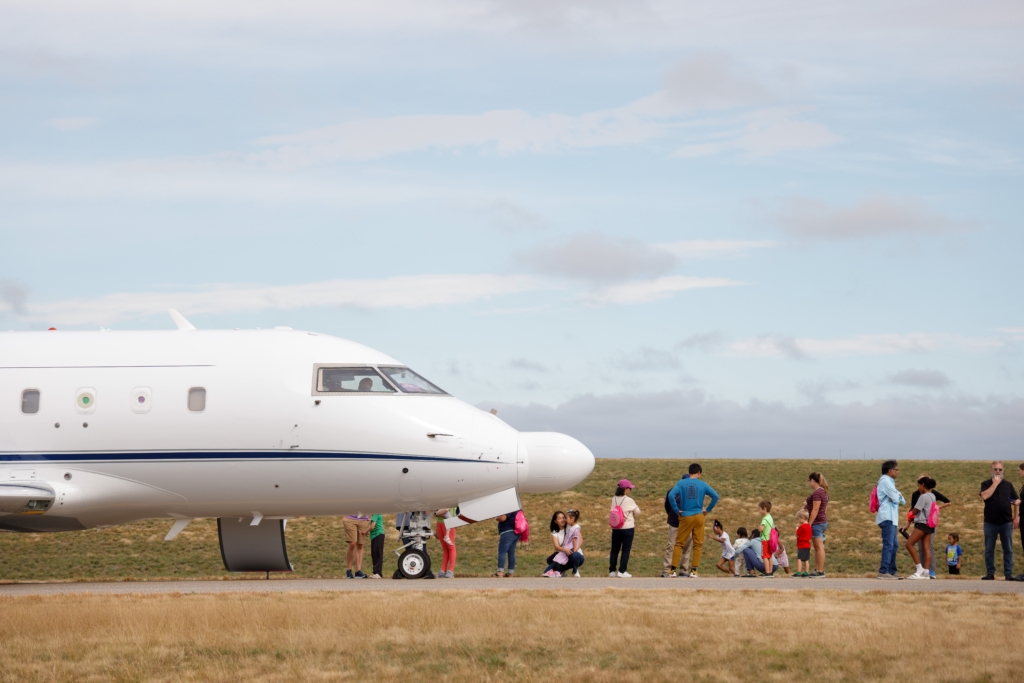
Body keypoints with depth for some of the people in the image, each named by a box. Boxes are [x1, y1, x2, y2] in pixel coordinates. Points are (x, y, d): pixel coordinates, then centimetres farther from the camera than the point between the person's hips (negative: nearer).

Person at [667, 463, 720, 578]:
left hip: (685, 517, 0)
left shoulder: (681, 483, 0)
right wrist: (708, 510, 5)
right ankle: (693, 571, 3)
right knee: (698, 544, 7)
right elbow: (715, 496, -4)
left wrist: (677, 510, -5)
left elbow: (671, 495, -14)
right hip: (699, 517, 0)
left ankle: (673, 570, 1)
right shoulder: (702, 485, 2)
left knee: (679, 543, 6)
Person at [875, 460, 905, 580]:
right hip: (887, 517, -11)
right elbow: (896, 498, -17)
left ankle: (891, 571, 18)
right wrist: (898, 498, 5)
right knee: (888, 544, -14)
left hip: (891, 518, 11)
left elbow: (900, 499, 16)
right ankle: (883, 571, -18)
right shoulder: (885, 481, -10)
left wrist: (898, 498, -6)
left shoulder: (889, 481, 22)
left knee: (893, 545, 13)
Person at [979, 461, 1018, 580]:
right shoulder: (986, 484, 4)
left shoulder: (1008, 485, 10)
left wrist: (1016, 517, 2)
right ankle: (990, 573, 10)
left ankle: (1008, 573, 4)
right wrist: (995, 484, -12)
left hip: (1006, 522, 1)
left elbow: (1016, 501, 12)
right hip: (990, 522, -1)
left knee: (1008, 549, 1)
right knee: (989, 550, 3)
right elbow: (984, 496, -16)